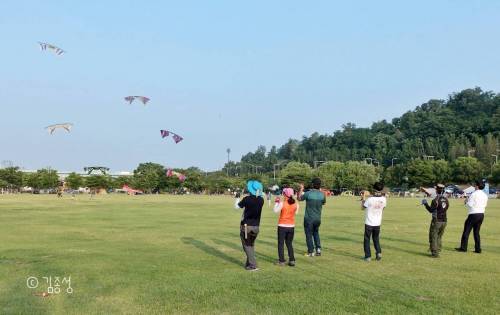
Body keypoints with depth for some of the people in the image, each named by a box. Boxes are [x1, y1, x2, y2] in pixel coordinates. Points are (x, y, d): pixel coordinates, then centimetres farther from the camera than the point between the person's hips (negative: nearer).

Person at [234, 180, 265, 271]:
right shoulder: (261, 200, -3)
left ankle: (253, 265, -3)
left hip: (246, 225, -5)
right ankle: (249, 263, 24)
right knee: (251, 245, 20)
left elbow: (237, 206, -1)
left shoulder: (247, 199, -16)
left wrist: (237, 198, 16)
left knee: (247, 246, 4)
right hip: (256, 226, 5)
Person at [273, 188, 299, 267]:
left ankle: (281, 261, 6)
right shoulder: (295, 204, -3)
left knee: (281, 244, 7)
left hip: (282, 226, -4)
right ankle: (292, 260, 13)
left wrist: (276, 202, 4)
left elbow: (275, 210, -10)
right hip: (291, 226, 4)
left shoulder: (282, 203, -15)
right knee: (289, 243, 16)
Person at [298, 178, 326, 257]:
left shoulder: (308, 193, -17)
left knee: (309, 235, 7)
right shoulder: (322, 194, -7)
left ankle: (311, 252, 11)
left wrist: (301, 189, 12)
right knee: (316, 233, 23)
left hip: (309, 218, -4)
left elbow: (299, 198, 1)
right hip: (318, 218, 4)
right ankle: (318, 249, 13)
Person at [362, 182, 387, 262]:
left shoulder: (370, 199, -19)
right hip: (378, 223, 4)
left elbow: (363, 207, -3)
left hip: (369, 223, -4)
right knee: (376, 239, 22)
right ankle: (379, 252, 5)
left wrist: (363, 201, 15)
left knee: (367, 239, 9)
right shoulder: (383, 199, -7)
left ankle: (368, 256, 8)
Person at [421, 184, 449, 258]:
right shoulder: (446, 199, 3)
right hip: (444, 220, 6)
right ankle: (437, 251, 22)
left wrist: (425, 203, -4)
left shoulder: (436, 200, -17)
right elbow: (446, 208, 13)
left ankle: (435, 253, 0)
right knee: (439, 237, 18)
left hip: (436, 221, -6)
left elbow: (431, 210, -16)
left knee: (433, 237, 3)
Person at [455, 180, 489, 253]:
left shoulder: (474, 194, -12)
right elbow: (485, 205, 16)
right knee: (476, 232, 14)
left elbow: (470, 204, -16)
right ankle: (478, 249, 11)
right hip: (481, 214, 7)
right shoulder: (485, 195, 10)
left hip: (474, 214, -7)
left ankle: (463, 248, 2)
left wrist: (466, 201, 5)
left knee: (466, 231, 0)